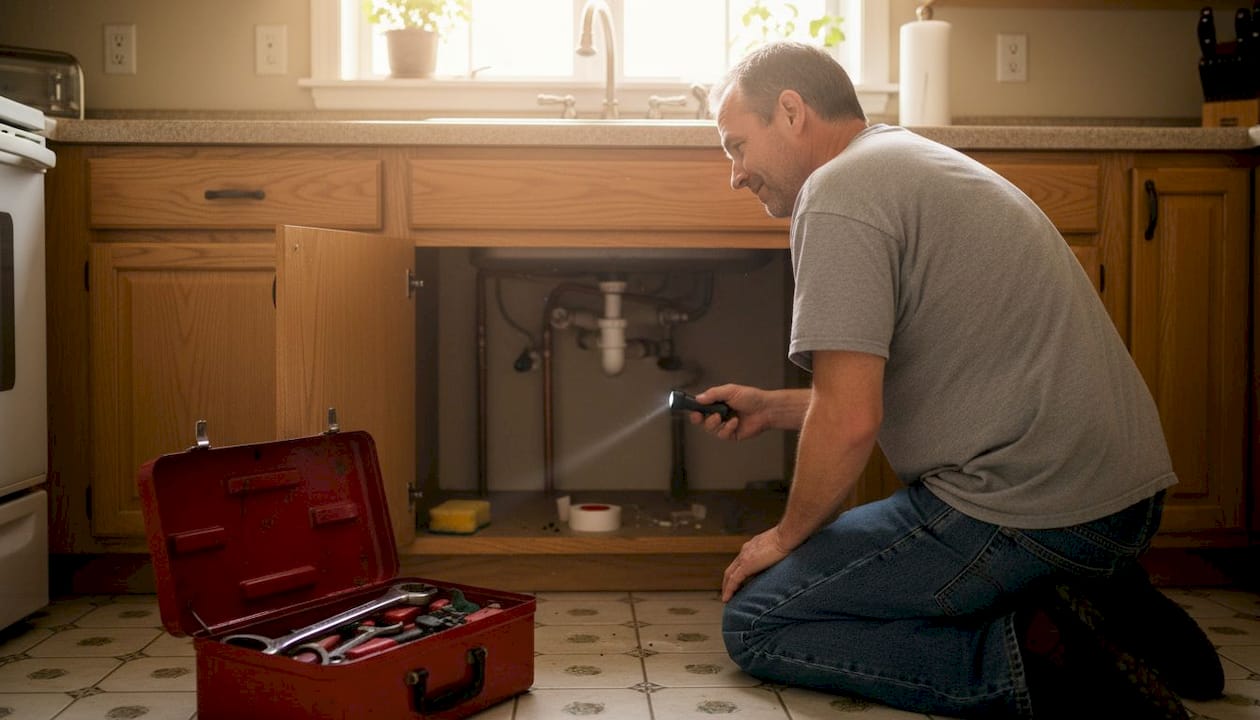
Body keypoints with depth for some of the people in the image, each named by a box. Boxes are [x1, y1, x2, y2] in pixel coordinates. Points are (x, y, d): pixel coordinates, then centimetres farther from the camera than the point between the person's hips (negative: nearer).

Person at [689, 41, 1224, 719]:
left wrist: (787, 536, -1)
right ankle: (1104, 610, 11)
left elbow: (850, 422, -19)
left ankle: (1038, 663, -11)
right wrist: (774, 408, 27)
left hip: (1031, 513, -10)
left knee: (754, 622, 0)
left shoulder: (839, 193, -12)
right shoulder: (919, 162, 20)